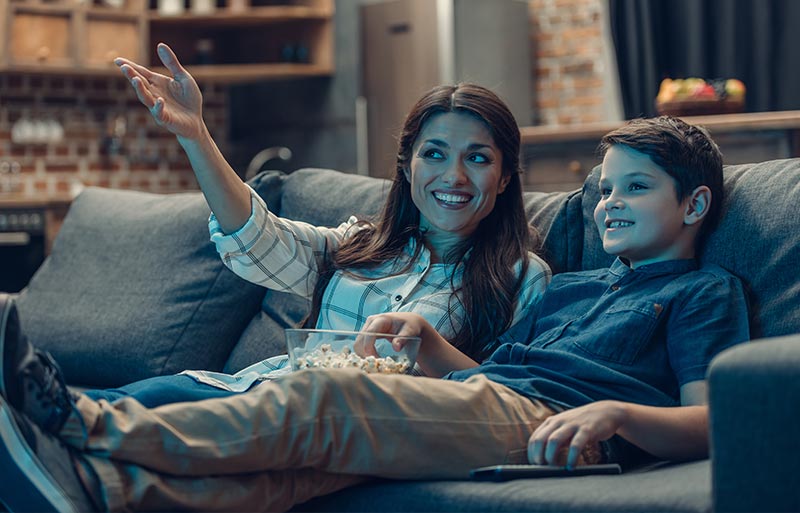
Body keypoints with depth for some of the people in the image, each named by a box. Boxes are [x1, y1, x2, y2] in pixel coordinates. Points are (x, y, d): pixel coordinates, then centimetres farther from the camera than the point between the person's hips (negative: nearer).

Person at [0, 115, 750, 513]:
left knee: (323, 398, -27)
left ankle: (102, 427, -30)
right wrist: (426, 337, 16)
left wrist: (612, 412, -20)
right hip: (475, 401, 7)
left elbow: (706, 424, -1)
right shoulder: (569, 288, 37)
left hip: (541, 423, -7)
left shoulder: (705, 291, 15)